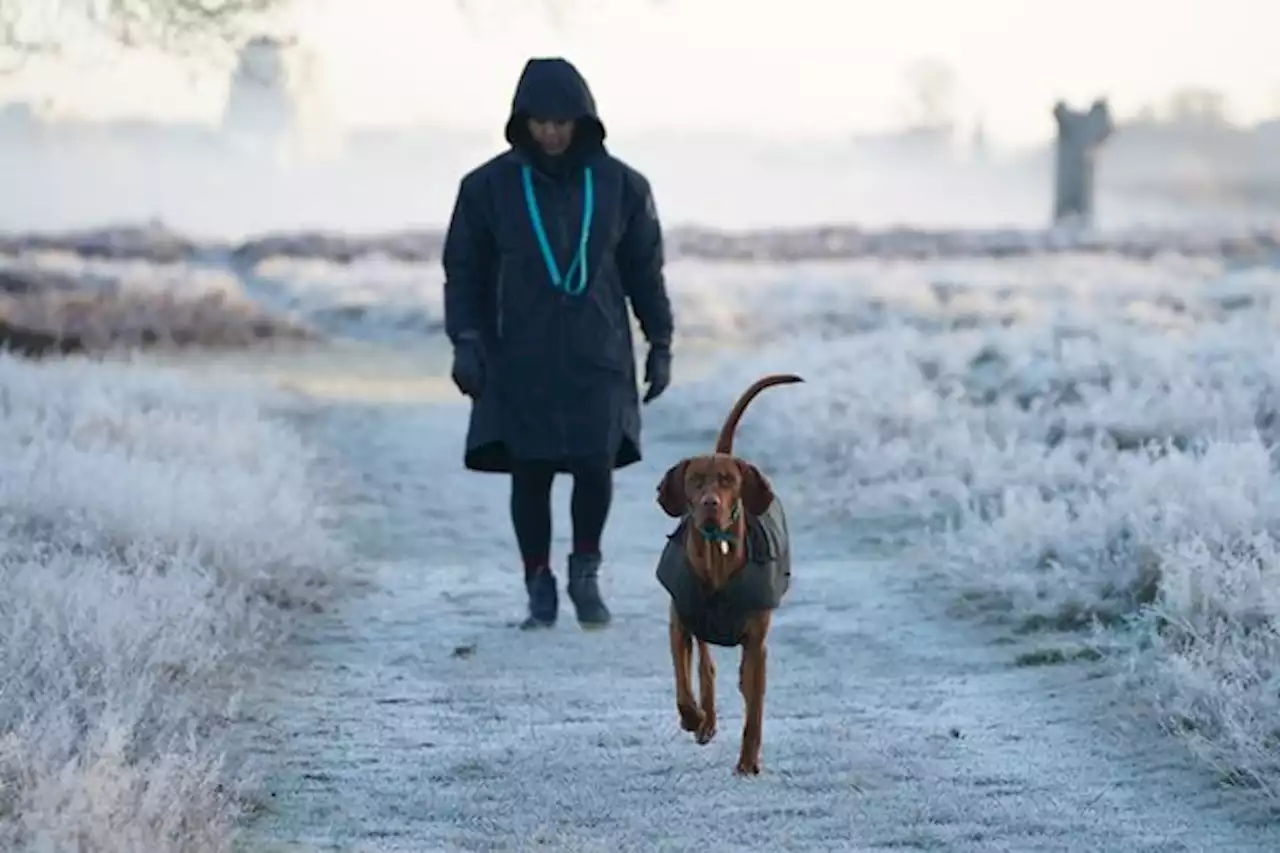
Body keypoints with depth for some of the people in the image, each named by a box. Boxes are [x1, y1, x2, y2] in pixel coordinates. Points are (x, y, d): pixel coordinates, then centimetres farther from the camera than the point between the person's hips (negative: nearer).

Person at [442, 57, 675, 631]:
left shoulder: (620, 185, 3)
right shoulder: (489, 186, 0)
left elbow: (645, 269, 11)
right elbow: (464, 270, 5)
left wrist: (660, 344, 9)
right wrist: (465, 340, -5)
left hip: (598, 358, 0)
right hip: (520, 360, 0)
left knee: (595, 466, -10)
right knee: (529, 474, -2)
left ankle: (585, 573, 13)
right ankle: (540, 593, 11)